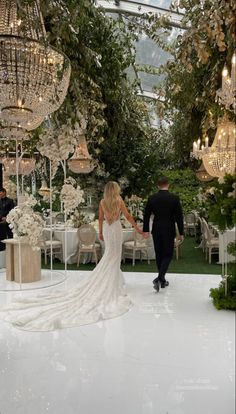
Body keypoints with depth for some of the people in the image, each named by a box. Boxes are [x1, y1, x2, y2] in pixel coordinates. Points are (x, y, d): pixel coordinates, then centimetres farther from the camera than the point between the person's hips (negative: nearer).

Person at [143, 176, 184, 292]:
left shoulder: (152, 198, -1)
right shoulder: (174, 198, -7)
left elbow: (146, 215, 1)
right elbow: (179, 216, -6)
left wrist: (146, 230, 8)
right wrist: (181, 233, 0)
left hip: (156, 230, 3)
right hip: (169, 231, -3)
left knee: (159, 255, 14)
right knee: (168, 255, 6)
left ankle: (162, 280, 23)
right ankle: (160, 278, -12)